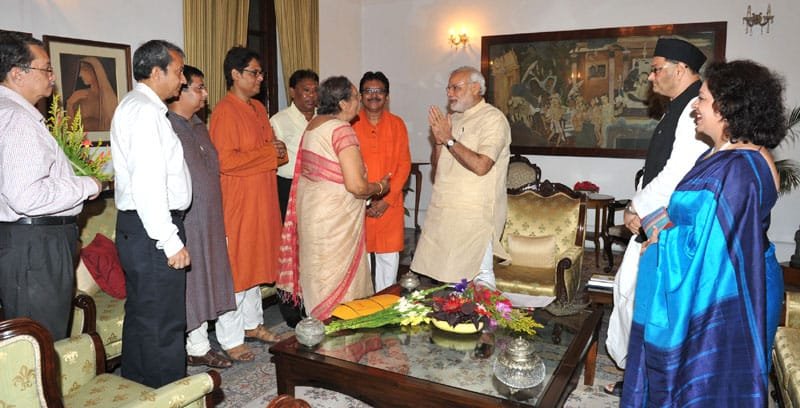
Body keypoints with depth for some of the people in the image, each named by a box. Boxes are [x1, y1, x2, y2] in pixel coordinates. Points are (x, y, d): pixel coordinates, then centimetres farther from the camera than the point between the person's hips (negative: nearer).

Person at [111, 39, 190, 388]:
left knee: (140, 316, 19)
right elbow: (148, 184, -23)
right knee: (164, 323, -2)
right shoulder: (146, 110, -15)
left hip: (138, 227, 11)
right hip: (152, 230, -11)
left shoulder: (134, 106, 17)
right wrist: (171, 241, -21)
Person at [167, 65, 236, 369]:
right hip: (182, 225, -8)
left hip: (208, 221, 9)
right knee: (182, 287, 1)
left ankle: (199, 347, 30)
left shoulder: (198, 125, 13)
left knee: (202, 284, 16)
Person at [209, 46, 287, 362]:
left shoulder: (258, 108, 13)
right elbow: (226, 161, -21)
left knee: (255, 262, 17)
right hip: (236, 201, -8)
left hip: (261, 199, 9)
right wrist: (269, 153, -15)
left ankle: (252, 324, 31)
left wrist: (279, 150, -2)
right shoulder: (225, 112, -14)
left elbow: (270, 147, 22)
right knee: (234, 268, 0)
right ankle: (231, 339, 11)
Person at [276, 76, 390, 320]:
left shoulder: (314, 124, 9)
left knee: (318, 276, 20)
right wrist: (380, 187, -5)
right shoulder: (341, 130, -19)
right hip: (334, 217, -9)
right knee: (337, 280, 4)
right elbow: (356, 185, -24)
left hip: (311, 207, 9)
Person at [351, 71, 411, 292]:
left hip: (390, 203, 2)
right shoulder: (351, 123, -1)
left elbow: (404, 163, 1)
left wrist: (388, 199, -9)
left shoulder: (397, 124, 5)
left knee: (389, 255, 8)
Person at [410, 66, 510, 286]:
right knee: (444, 272, 11)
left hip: (474, 214, -7)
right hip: (444, 210, 7)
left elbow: (481, 166, -21)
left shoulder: (493, 119, -8)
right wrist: (438, 140, -3)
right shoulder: (452, 118, 14)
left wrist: (449, 139, -14)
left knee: (479, 274, -2)